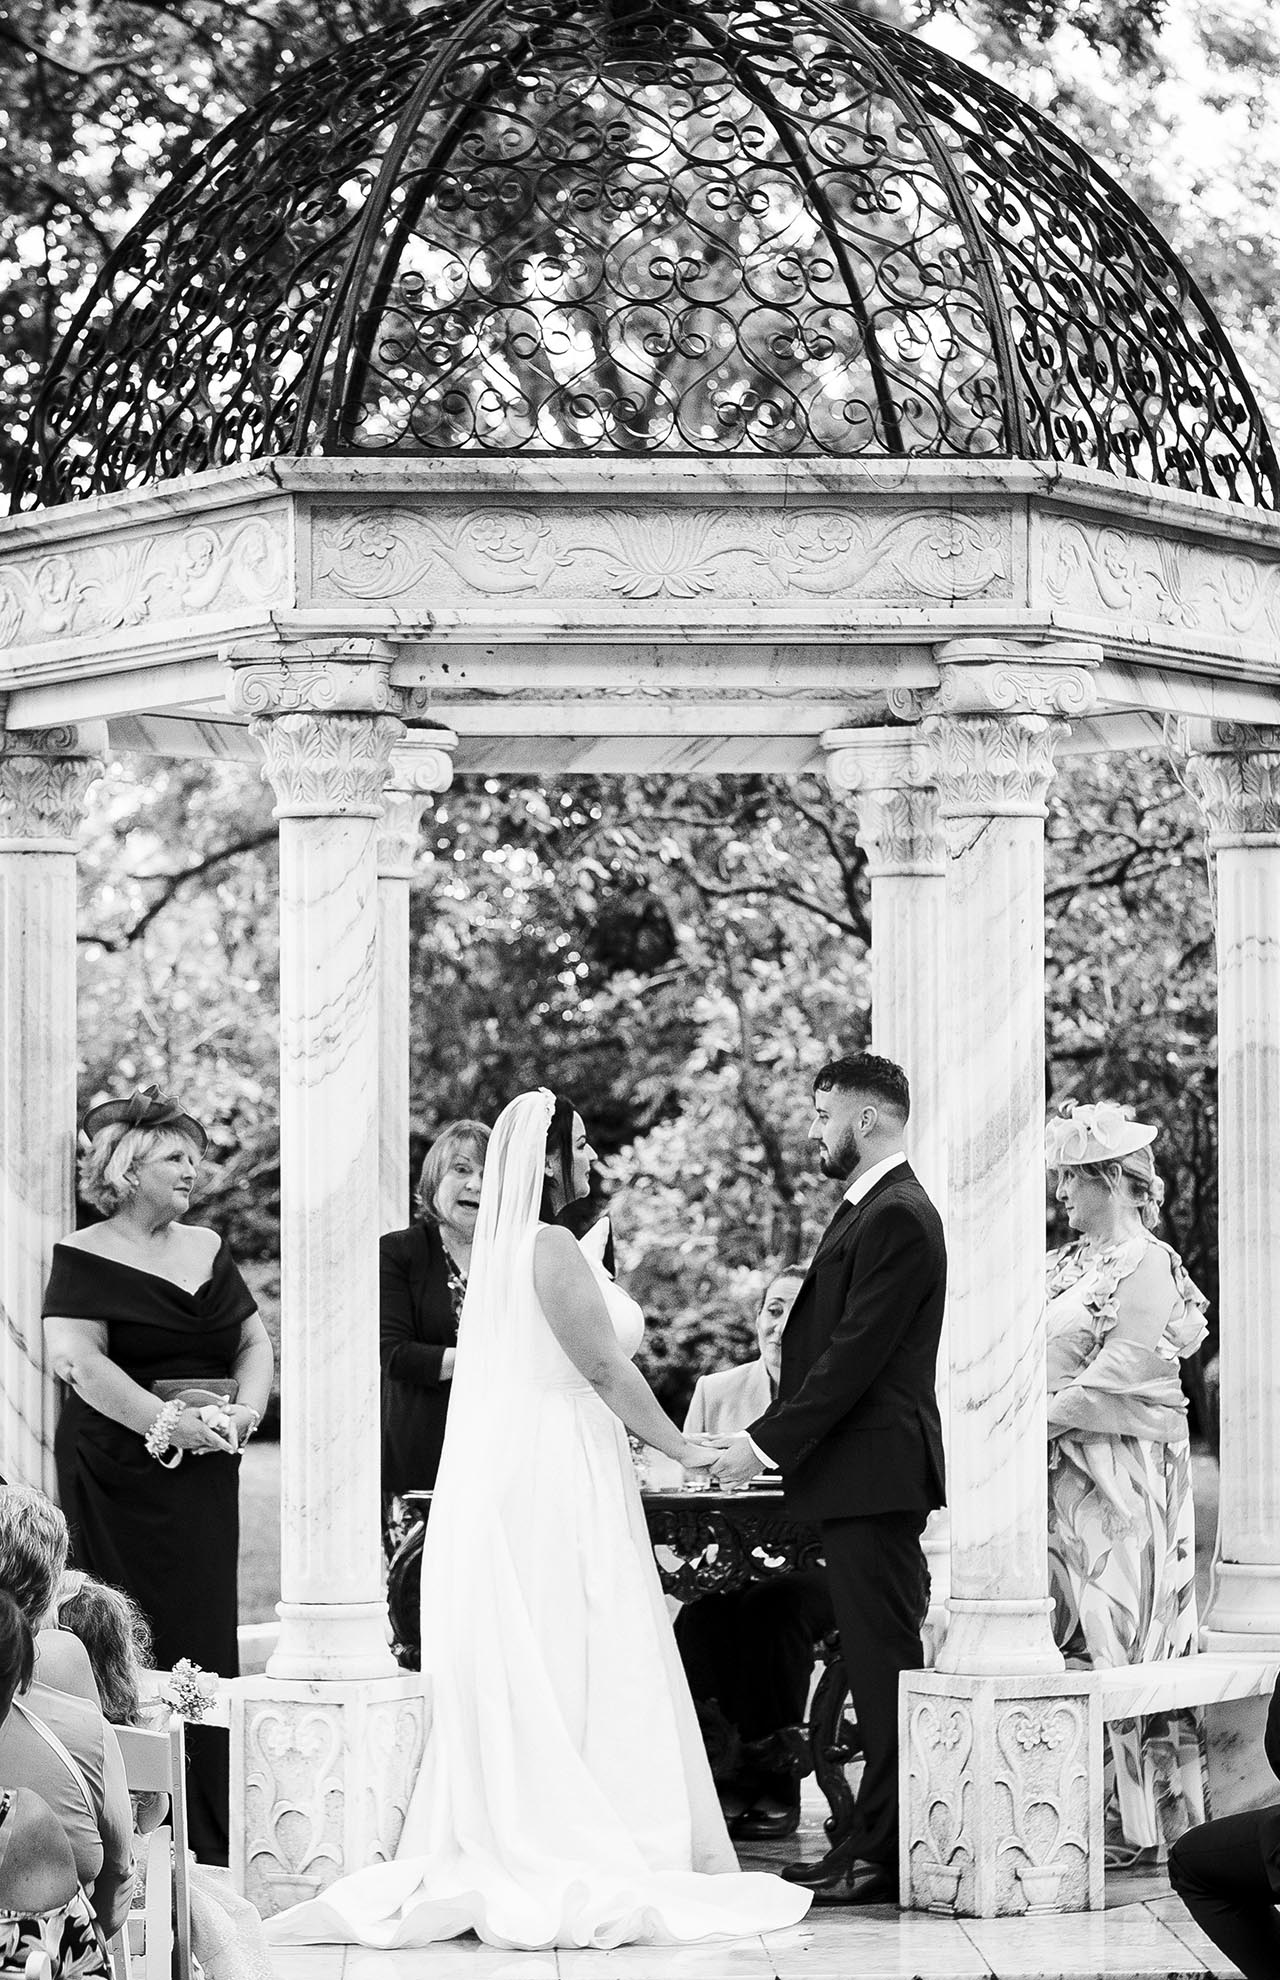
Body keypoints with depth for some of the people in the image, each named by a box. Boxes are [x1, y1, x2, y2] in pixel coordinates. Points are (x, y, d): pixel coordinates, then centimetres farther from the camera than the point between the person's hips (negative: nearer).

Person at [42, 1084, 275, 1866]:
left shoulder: (210, 1248, 15)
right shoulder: (86, 1258, -4)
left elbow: (256, 1342, 17)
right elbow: (78, 1359, -15)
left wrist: (245, 1409, -3)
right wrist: (166, 1423, -20)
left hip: (205, 1477, 6)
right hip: (122, 1472, -6)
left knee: (208, 1635, 5)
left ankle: (214, 1836, 10)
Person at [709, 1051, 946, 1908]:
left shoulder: (899, 1218, -14)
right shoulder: (868, 1210, 17)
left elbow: (856, 1353, -19)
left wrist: (769, 1444, -16)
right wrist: (773, 1437, 13)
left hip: (875, 1474, -10)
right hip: (855, 1476, 10)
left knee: (886, 1660, -6)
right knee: (876, 1660, 12)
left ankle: (889, 1857, -3)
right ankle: (875, 1840, 17)